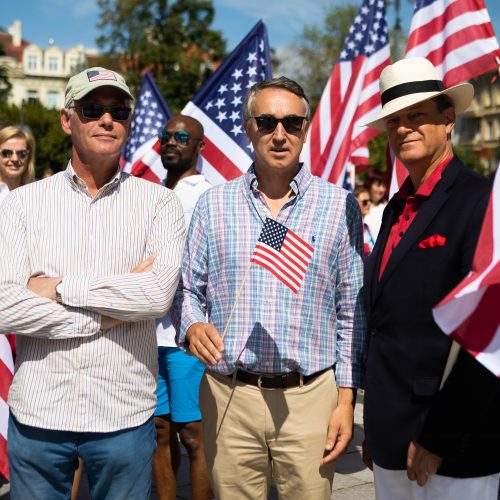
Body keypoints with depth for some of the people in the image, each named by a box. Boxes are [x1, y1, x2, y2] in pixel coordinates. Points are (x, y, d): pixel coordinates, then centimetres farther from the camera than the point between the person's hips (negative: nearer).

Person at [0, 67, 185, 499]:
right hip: (38, 413, 1)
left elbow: (159, 294, -16)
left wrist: (60, 286, -11)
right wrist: (108, 313, -12)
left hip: (124, 414, -1)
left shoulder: (159, 203, -1)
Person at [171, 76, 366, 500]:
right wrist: (192, 326, -13)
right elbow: (187, 290, 9)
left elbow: (351, 310, 4)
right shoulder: (214, 204, 5)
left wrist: (347, 398, 0)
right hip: (228, 395, 1)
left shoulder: (340, 206, 2)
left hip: (309, 398, -1)